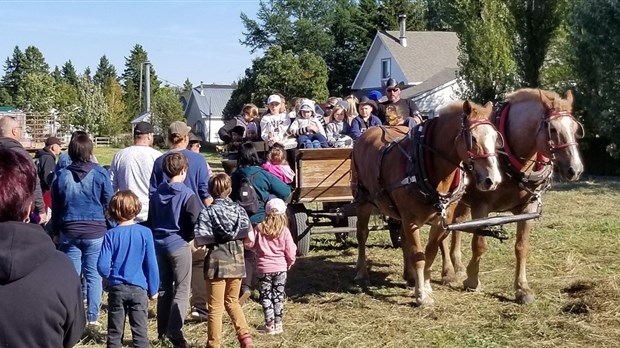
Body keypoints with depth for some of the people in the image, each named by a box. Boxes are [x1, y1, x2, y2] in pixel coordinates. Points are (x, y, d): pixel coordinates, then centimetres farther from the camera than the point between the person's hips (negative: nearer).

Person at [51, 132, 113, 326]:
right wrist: (112, 228, 8)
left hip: (69, 232, 2)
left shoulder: (62, 176, 0)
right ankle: (93, 317, 5)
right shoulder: (100, 173, -6)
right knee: (94, 275, 5)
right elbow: (108, 203, -3)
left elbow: (56, 207, 7)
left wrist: (55, 231, 16)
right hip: (96, 231, -2)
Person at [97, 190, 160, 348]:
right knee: (140, 332, 5)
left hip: (116, 288, 1)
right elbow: (151, 264, -5)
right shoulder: (145, 233, -8)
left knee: (114, 332, 11)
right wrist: (153, 289, 5)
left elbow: (103, 266, -9)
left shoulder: (111, 235, -7)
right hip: (138, 288, -1)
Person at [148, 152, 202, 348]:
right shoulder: (187, 194, -13)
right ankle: (174, 331, -9)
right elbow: (196, 221, -14)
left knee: (164, 287, 16)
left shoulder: (156, 193, 6)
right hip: (180, 245, -6)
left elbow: (150, 220, 12)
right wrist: (190, 237, 3)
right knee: (181, 289, 0)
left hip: (159, 245, 6)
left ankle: (162, 330, 21)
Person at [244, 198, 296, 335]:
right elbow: (290, 252, -5)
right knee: (278, 296, 11)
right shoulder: (285, 231, -7)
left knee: (266, 296, 7)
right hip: (280, 268, 1)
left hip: (264, 268, -1)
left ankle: (270, 325, 6)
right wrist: (289, 263, 14)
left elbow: (249, 244, -5)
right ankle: (278, 324, 14)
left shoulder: (259, 228, -7)